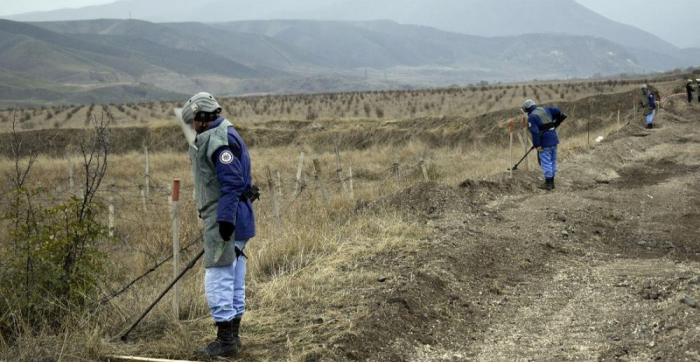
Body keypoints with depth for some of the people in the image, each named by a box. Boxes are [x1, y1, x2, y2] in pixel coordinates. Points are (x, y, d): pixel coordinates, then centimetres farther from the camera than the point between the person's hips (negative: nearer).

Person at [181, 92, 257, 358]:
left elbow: (231, 182, -24)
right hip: (230, 219, 11)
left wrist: (225, 219, -25)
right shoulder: (224, 135, 18)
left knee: (218, 278, -7)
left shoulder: (218, 139, -15)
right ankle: (232, 335, 23)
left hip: (224, 219, -11)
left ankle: (225, 341, -4)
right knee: (234, 279, 14)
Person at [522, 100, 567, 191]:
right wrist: (555, 124, 18)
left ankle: (548, 184, 0)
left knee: (546, 162, -2)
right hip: (554, 139, 8)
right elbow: (558, 111, 9)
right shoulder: (545, 109, 11)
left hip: (545, 142, -8)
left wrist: (537, 145, -17)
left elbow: (535, 132, -19)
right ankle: (551, 183, 22)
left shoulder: (531, 117, -10)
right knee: (553, 161, 14)